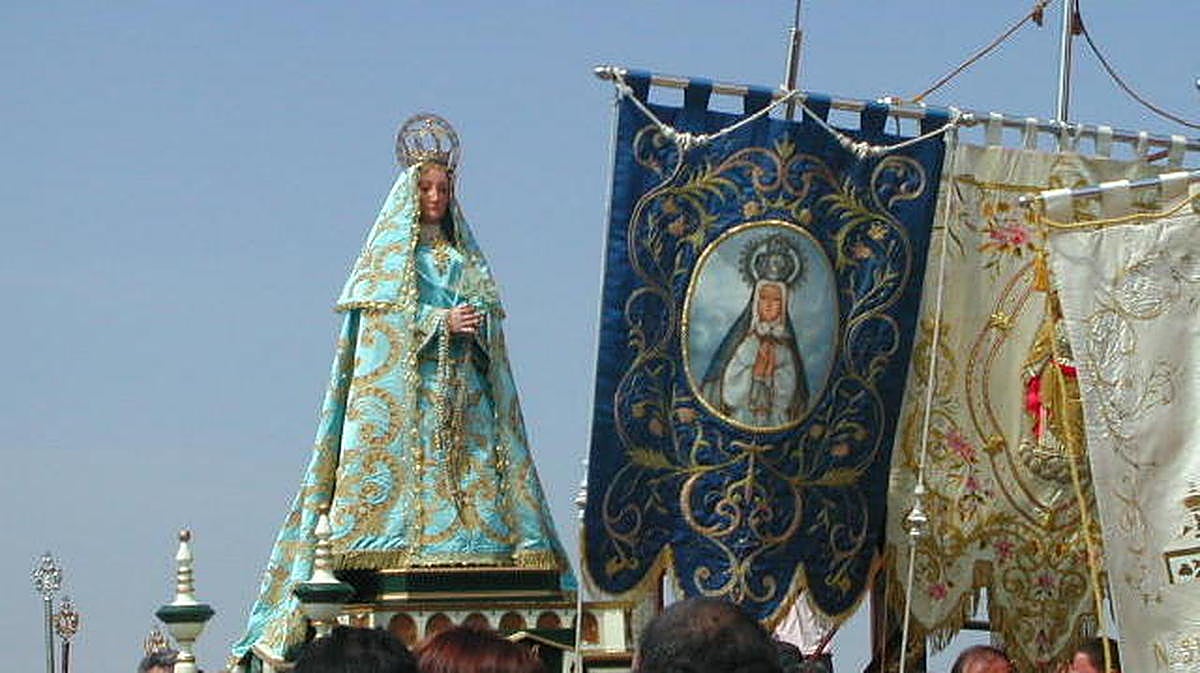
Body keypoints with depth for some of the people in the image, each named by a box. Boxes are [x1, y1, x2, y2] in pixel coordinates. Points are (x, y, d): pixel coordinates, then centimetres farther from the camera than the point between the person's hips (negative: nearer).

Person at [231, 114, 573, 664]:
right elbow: (384, 320, -5)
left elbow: (486, 312, 16)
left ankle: (473, 545, -8)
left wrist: (477, 323, -8)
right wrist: (442, 322, -14)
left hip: (463, 388, 5)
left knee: (472, 471, -6)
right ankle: (409, 550, -20)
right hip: (405, 390, -5)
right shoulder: (390, 252, 6)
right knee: (407, 469, -15)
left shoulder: (463, 253, 20)